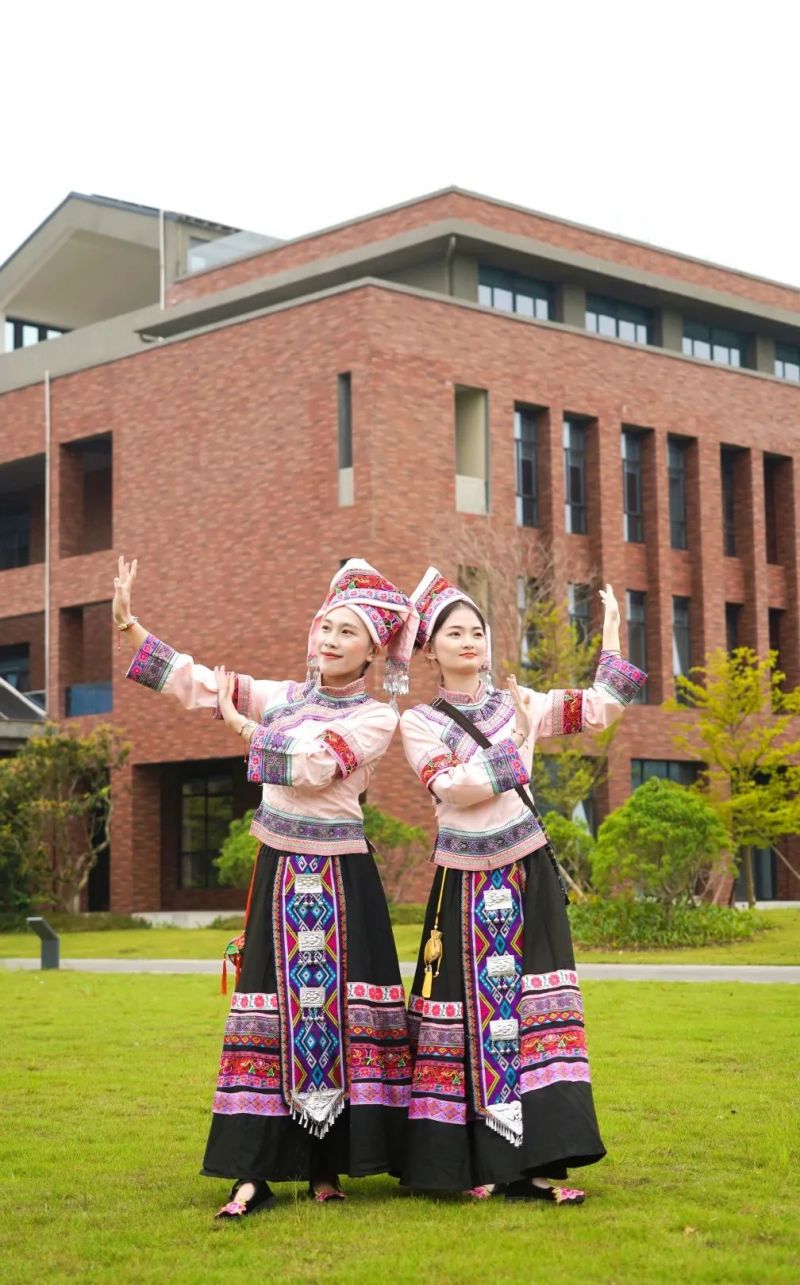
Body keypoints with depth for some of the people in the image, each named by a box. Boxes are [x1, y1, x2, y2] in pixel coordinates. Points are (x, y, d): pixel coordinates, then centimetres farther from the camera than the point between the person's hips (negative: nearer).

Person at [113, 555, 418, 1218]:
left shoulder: (376, 718, -1)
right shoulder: (284, 695, 12)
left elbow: (313, 766, -15)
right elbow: (196, 681, 10)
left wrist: (240, 722, -5)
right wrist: (127, 621, 5)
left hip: (340, 874, -3)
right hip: (280, 868, 3)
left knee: (336, 1004, -4)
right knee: (274, 1007, 0)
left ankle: (327, 1168, 5)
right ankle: (256, 1172, 1)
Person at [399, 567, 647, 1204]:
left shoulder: (517, 703, 12)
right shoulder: (419, 722, 3)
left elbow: (598, 709, 3)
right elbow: (454, 787, -13)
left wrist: (612, 636, -2)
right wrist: (516, 746, -10)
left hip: (528, 876, 2)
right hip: (465, 883, -2)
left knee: (531, 1006, -4)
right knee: (468, 1009, -3)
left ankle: (531, 1164, -3)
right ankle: (471, 1161, 4)